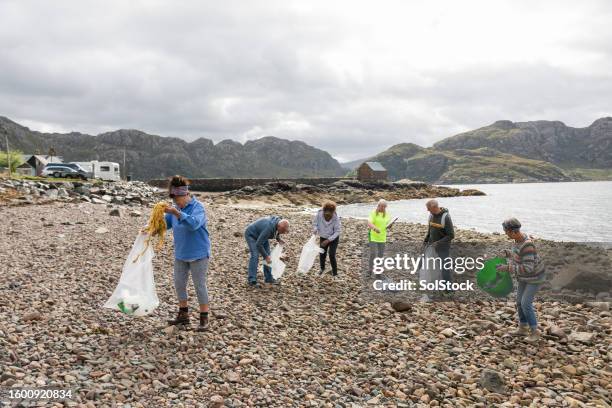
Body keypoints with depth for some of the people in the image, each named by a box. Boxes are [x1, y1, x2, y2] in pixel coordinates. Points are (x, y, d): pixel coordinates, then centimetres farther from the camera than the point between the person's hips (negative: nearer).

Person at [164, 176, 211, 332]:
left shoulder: (198, 207, -16)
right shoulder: (175, 208, 4)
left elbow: (194, 223, -34)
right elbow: (165, 224, 7)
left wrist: (177, 213, -42)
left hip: (198, 254, -7)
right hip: (180, 254, 7)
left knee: (200, 285, -1)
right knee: (179, 284, 13)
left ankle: (204, 318, 9)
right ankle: (183, 315, 28)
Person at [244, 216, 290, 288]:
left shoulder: (279, 221, -17)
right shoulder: (269, 228, -40)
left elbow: (276, 232, 9)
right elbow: (258, 244, -34)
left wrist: (278, 239, -5)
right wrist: (266, 256, -29)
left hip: (261, 234, 8)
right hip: (251, 235, -8)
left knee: (268, 254, 3)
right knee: (255, 256, -20)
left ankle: (268, 278, 12)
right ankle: (252, 281, -19)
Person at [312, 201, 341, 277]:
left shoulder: (336, 218, -31)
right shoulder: (319, 214, -26)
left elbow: (337, 231, -22)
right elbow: (315, 223, -6)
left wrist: (328, 240, -27)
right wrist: (315, 230, -26)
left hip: (333, 238, -3)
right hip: (323, 237, 3)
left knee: (331, 255, -11)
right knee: (322, 254, 6)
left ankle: (335, 273, 7)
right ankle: (322, 268, 35)